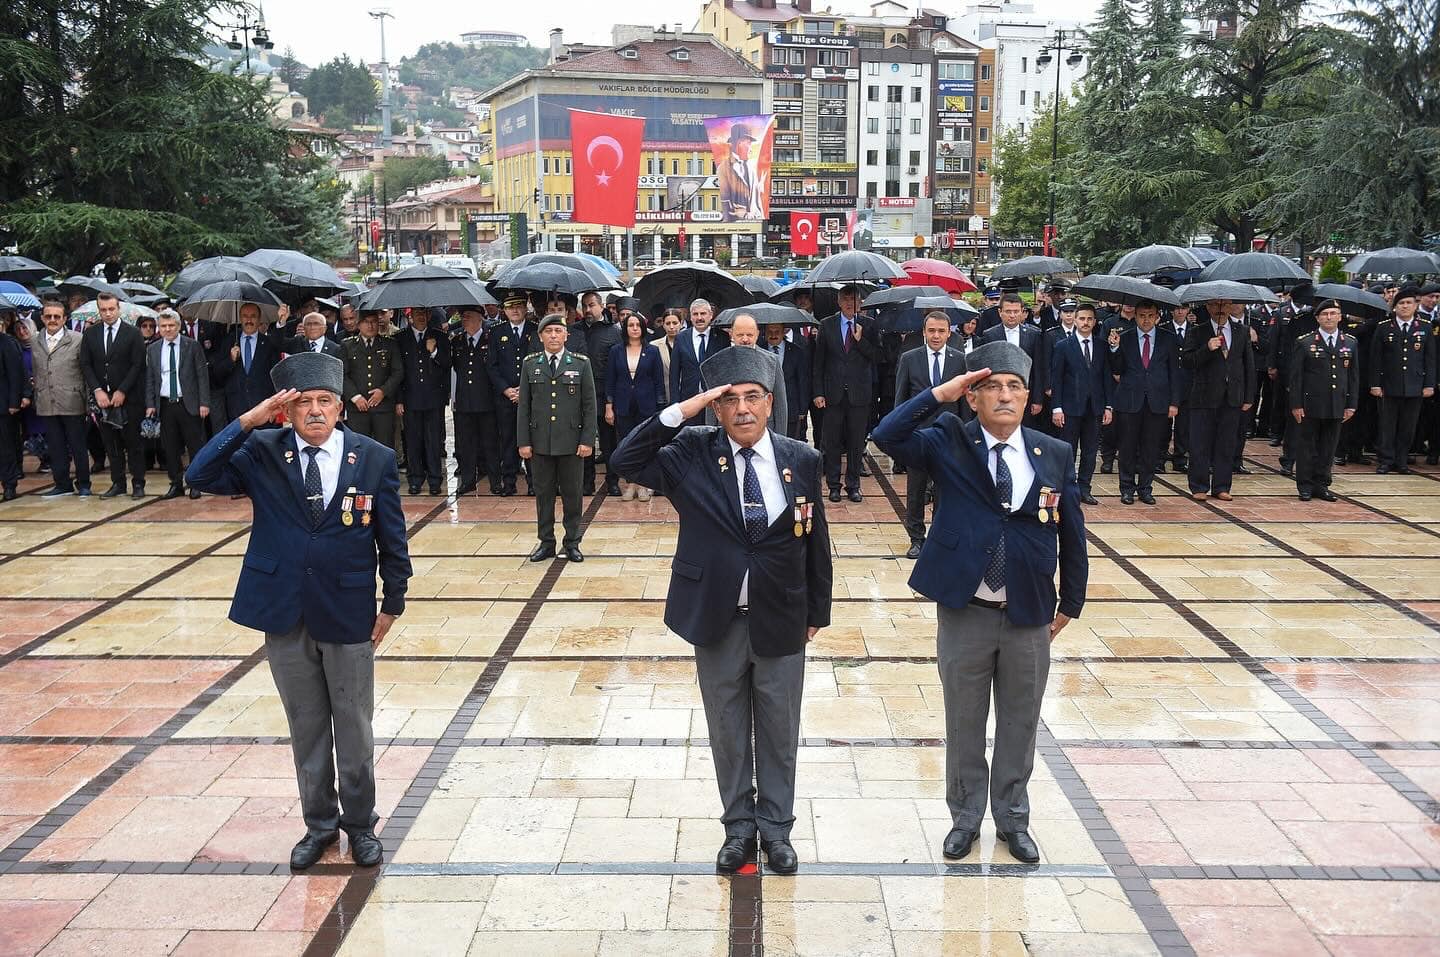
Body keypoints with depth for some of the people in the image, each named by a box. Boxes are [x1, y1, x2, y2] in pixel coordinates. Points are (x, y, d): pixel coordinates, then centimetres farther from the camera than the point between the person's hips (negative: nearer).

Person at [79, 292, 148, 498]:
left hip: (128, 397, -3)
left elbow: (137, 365, -5)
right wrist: (97, 391, -7)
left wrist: (122, 391, -10)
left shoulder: (133, 333, -2)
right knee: (111, 443, 6)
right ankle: (118, 483, 12)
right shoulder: (89, 334, 8)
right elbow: (85, 365, 5)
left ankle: (138, 483, 7)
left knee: (133, 442, 1)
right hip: (102, 397, 3)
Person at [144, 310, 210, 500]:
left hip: (189, 404, -3)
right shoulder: (152, 349, 10)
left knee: (195, 446, 0)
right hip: (165, 405, 3)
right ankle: (176, 485, 15)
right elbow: (149, 379, 12)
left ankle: (196, 484, 10)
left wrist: (204, 402, -7)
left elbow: (202, 375, -1)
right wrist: (150, 404, 3)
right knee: (170, 448, 6)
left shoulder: (192, 346, 1)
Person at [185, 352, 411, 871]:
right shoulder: (262, 452, -3)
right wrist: (248, 422, -21)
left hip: (349, 614, -1)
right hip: (284, 614, 1)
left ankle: (360, 823, 30)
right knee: (306, 727, 15)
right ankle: (319, 823, 32)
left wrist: (393, 603, -1)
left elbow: (392, 537, -1)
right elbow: (200, 476, -16)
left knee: (354, 727, 11)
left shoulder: (375, 458, -6)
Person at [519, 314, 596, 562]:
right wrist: (523, 442, -1)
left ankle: (572, 543, 17)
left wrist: (587, 440, -6)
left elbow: (589, 405, 1)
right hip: (540, 441, 1)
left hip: (571, 441, -1)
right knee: (544, 493, 8)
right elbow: (523, 405, 5)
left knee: (572, 493, 6)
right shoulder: (530, 364, 4)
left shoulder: (581, 364, 1)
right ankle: (546, 542, 18)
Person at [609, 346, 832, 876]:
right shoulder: (693, 454, -7)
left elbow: (816, 540, 3)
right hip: (716, 621, 0)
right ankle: (738, 826, 32)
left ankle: (776, 827, 32)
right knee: (727, 732, 14)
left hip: (781, 622, 1)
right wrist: (681, 412, -25)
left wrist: (817, 611, 7)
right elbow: (626, 461, -19)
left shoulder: (802, 460, -4)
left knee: (779, 732, 14)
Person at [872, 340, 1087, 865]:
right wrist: (940, 394, -22)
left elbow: (1071, 533, 6)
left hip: (1029, 617, 2)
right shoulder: (949, 443, -6)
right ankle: (965, 817, 32)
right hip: (964, 614, -2)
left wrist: (1071, 602, 9)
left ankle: (1013, 819, 34)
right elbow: (887, 436, -23)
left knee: (1020, 724, 15)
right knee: (964, 724, 13)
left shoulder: (1055, 455, -1)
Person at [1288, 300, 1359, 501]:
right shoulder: (1304, 343, -3)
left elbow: (1354, 376, 10)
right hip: (1310, 405, -3)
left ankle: (1322, 485, 19)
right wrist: (1296, 405, -9)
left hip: (1337, 407, 3)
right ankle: (1305, 486, 13)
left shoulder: (1351, 343, 9)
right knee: (1306, 447, 3)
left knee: (1328, 448, 9)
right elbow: (1294, 376, -4)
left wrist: (1351, 405, 6)